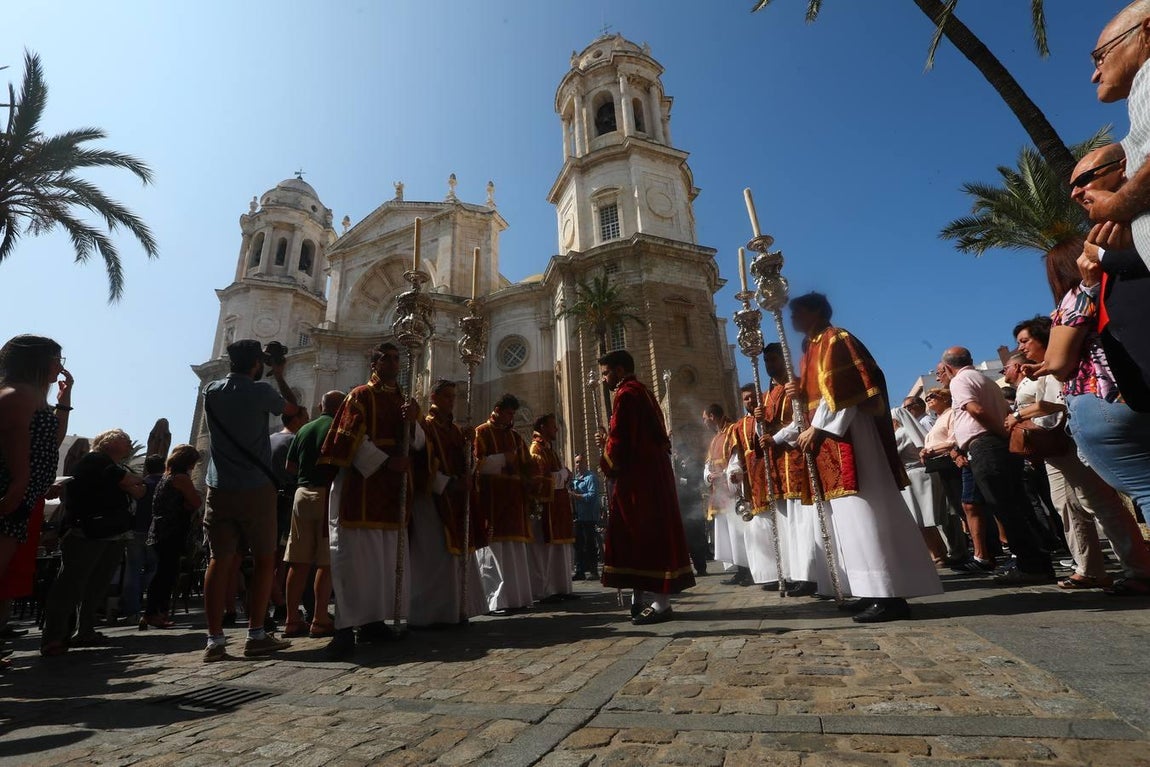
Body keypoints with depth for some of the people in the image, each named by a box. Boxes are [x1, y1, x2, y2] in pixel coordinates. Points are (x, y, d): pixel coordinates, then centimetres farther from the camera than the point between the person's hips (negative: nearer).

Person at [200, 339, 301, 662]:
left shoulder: (211, 391, 5)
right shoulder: (261, 391, -9)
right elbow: (292, 408, 9)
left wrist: (271, 377, 26)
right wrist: (279, 375, 19)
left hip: (219, 489, 5)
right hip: (256, 489, -4)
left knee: (220, 561, 7)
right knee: (264, 560, 6)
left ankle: (215, 640, 9)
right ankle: (256, 635, 9)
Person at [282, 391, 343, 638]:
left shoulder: (304, 429, 12)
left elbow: (289, 466, 15)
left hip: (302, 493, 6)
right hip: (329, 496, -6)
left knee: (298, 562, 8)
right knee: (326, 562, -1)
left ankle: (292, 620, 14)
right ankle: (320, 620, 2)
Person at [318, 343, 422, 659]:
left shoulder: (403, 400, 18)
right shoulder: (360, 396, 0)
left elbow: (418, 443, 12)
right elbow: (353, 439, -10)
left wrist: (412, 421, -8)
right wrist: (385, 462, -20)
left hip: (394, 489, 7)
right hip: (362, 485, -6)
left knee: (387, 558, 8)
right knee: (356, 556, -6)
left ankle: (373, 621, 17)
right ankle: (346, 628, -2)